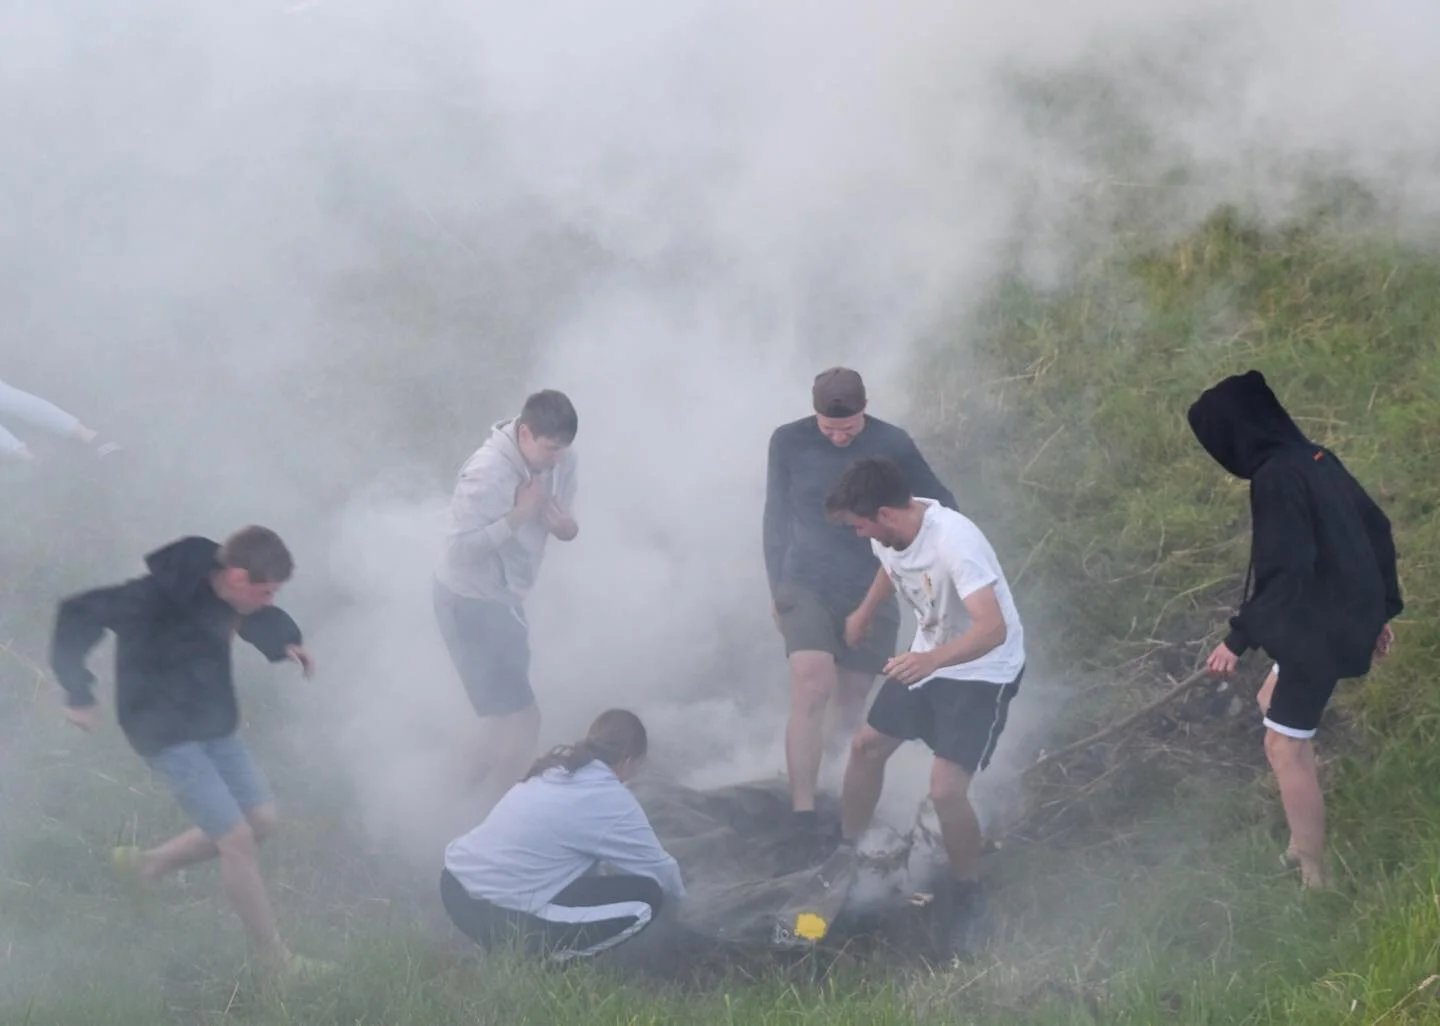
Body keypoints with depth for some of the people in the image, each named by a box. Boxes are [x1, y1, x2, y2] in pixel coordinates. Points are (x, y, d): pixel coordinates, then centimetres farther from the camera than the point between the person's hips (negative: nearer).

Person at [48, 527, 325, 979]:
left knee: (261, 819, 10)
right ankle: (273, 959, 7)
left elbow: (256, 618, 16)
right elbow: (78, 615, -28)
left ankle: (150, 862, 28)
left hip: (214, 722, 8)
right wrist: (79, 693, -25)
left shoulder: (219, 588, -6)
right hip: (167, 732, -8)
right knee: (237, 837, -8)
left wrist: (285, 641, -4)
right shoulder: (160, 595, -30)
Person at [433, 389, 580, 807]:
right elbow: (459, 549, -29)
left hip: (505, 597, 8)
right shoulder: (487, 473, -30)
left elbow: (562, 521, 5)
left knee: (505, 713, 23)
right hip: (469, 602, -8)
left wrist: (567, 527, -19)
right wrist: (518, 515, -33)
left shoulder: (561, 461, -8)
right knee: (523, 717, -8)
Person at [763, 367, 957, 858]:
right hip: (807, 587, -1)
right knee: (811, 689, -20)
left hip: (869, 593, 1)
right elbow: (777, 518, 7)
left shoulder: (893, 445, -7)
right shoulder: (788, 443, -5)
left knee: (851, 708, 7)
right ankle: (804, 819, -22)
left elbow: (942, 505, 6)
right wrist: (776, 588, 10)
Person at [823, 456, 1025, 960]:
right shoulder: (890, 532, -11)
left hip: (982, 670, -8)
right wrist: (862, 615, 23)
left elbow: (993, 629, -43)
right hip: (928, 656, 8)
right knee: (867, 745, 14)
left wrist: (933, 659, -56)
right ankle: (845, 854, 34)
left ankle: (966, 896, 7)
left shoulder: (954, 542, -35)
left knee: (945, 789, -16)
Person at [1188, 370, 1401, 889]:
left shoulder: (1277, 477, -21)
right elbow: (1375, 529, 14)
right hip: (1345, 617, 10)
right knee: (1274, 703, 24)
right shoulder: (1316, 459, 7)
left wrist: (1238, 637, -20)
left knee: (1285, 746, -3)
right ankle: (1304, 844, 30)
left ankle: (1313, 875, 0)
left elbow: (1283, 570, -26)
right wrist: (1383, 607, 21)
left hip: (1319, 629, -10)